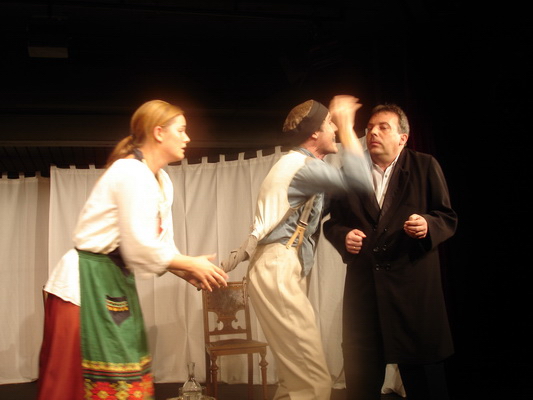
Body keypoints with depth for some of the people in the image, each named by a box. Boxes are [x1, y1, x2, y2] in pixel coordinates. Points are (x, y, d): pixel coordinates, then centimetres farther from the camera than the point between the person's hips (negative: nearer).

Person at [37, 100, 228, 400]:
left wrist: (189, 274, -4)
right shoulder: (132, 172, -18)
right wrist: (192, 265, -11)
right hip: (85, 283, -10)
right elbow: (140, 247, -23)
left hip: (114, 281, 10)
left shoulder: (161, 180, 12)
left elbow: (160, 242, 11)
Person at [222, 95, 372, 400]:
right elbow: (361, 181, -23)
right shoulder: (300, 164, -10)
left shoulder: (302, 165, 23)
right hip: (278, 272, -11)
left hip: (284, 272, 11)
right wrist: (347, 127, -12)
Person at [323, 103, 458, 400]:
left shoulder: (425, 167, 5)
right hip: (363, 284, 3)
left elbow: (448, 217, 4)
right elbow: (333, 222, 15)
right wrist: (343, 236, -7)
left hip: (412, 283, -2)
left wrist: (429, 225, -18)